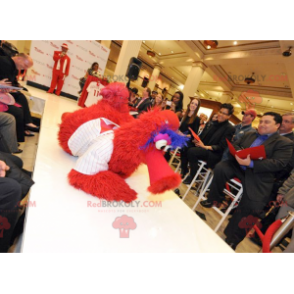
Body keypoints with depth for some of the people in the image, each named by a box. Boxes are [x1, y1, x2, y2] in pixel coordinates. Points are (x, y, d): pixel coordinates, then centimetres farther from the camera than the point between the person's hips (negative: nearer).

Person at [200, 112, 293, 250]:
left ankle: (232, 238, 3)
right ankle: (214, 199, -5)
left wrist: (251, 163, -23)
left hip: (258, 177, -4)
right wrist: (238, 153, -9)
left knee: (251, 207, -16)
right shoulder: (249, 135, 19)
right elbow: (234, 145, 17)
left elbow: (279, 164, -11)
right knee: (220, 167, -25)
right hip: (237, 166, 5)